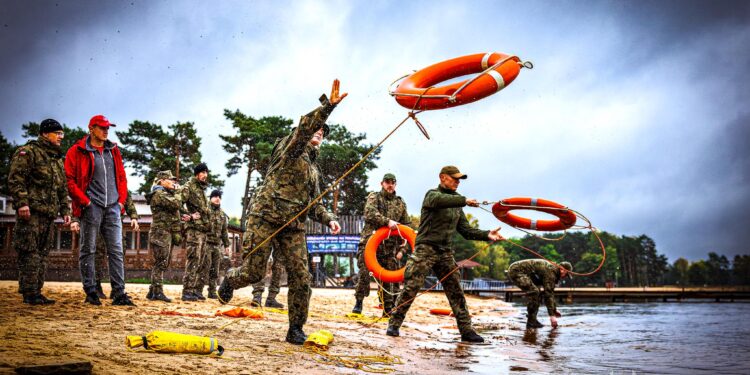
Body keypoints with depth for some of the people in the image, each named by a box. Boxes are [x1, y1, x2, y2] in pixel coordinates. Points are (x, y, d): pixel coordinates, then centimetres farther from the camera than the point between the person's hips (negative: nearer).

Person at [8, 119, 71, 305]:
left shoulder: (58, 159, 23)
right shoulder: (28, 152, -1)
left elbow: (62, 189, 26)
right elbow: (16, 179, -11)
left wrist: (65, 211, 19)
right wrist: (22, 203, -20)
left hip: (49, 214, 8)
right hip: (31, 212, -8)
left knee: (42, 254, 8)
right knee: (30, 253, -8)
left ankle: (36, 292, 13)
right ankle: (30, 293, -5)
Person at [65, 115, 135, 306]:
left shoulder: (113, 151, 16)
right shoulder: (77, 152, 0)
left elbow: (122, 177, 20)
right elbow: (69, 179, -5)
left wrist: (121, 200, 9)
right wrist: (84, 201, -11)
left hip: (113, 207, 5)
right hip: (92, 207, -4)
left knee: (117, 251, 1)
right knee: (88, 250, 2)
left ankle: (119, 293, 2)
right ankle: (90, 292, 9)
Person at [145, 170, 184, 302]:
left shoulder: (166, 193, 23)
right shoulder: (159, 194, -9)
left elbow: (175, 209, 22)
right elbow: (176, 204, -21)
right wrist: (177, 191, -7)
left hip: (168, 233, 10)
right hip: (161, 233, -10)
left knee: (162, 264, 11)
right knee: (161, 263, -11)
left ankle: (152, 292, 15)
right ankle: (157, 292, -11)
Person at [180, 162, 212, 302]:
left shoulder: (202, 190, 22)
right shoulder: (189, 187, -5)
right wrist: (188, 216, -16)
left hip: (203, 230, 9)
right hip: (194, 229, -9)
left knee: (203, 262, 10)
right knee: (193, 261, -11)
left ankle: (196, 290, 16)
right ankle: (187, 291, -9)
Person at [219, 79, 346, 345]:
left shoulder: (313, 169, 26)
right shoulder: (289, 148, 5)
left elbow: (314, 204, 26)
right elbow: (304, 127, -17)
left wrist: (328, 219, 7)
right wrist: (328, 105, -27)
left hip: (293, 228, 6)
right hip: (266, 218, -6)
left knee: (301, 278, -5)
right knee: (254, 271, -7)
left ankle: (296, 330, 5)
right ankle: (230, 280, 29)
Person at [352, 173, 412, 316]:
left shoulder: (400, 203, 17)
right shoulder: (374, 197, 6)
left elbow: (407, 225, 18)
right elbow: (370, 214, -13)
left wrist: (402, 247, 7)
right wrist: (387, 221, -25)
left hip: (389, 246, 3)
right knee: (364, 272, -9)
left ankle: (388, 309, 9)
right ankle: (358, 302, 3)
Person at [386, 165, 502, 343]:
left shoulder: (456, 204, 17)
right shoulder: (432, 194, -2)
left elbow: (466, 230, 12)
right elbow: (438, 200, -29)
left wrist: (486, 235, -3)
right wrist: (464, 200, -33)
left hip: (445, 252, 6)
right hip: (425, 248, -6)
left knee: (456, 291, 4)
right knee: (411, 288, -8)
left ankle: (466, 330, 8)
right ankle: (394, 324, 3)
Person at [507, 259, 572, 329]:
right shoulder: (551, 271, -18)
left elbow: (550, 292, 26)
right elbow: (548, 294, -22)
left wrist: (554, 310, 30)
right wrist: (552, 315, -20)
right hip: (515, 271, -11)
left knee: (538, 293, 13)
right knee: (534, 291, -23)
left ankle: (532, 320, 11)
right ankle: (531, 322, -17)